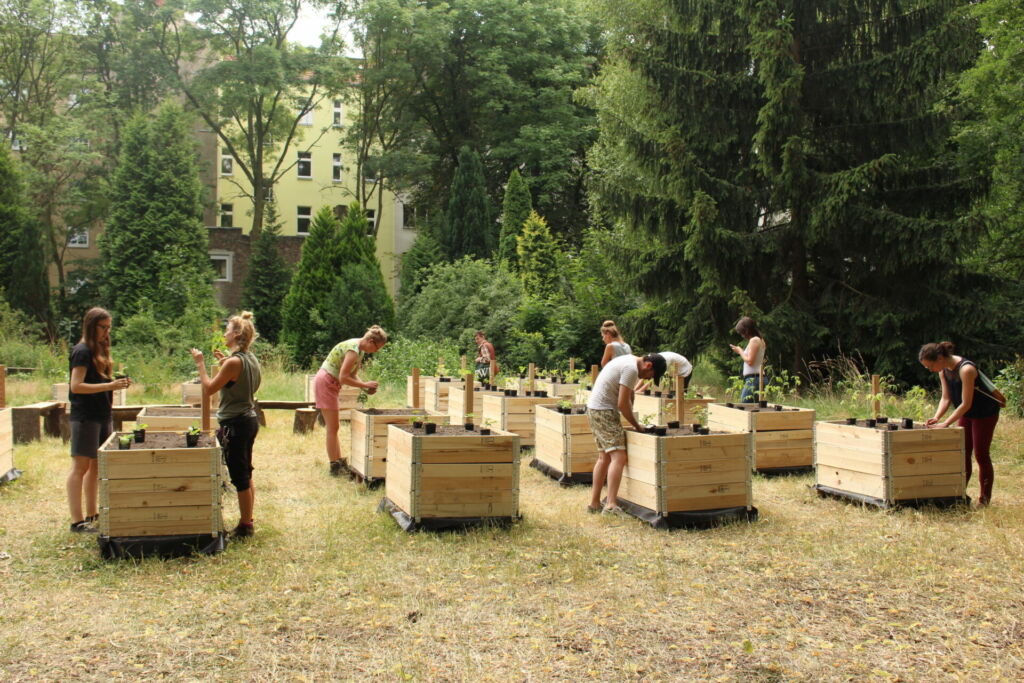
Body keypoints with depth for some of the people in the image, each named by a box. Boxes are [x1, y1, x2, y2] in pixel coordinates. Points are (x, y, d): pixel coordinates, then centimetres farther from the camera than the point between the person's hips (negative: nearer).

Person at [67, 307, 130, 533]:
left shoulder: (100, 350, 16)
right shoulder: (82, 351, -10)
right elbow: (76, 386, -18)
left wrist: (117, 383, 4)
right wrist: (110, 385, -24)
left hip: (102, 415, 9)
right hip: (85, 417, -9)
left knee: (96, 466, 12)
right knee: (81, 467, -7)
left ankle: (92, 514, 20)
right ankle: (77, 521, -5)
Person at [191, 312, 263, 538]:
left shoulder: (234, 362, -19)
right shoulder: (251, 359, 8)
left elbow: (209, 388, -13)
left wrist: (200, 363, -3)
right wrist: (225, 362, 20)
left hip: (235, 424, -10)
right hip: (250, 419, 10)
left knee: (240, 478, 0)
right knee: (246, 475, 18)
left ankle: (245, 526, 8)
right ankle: (248, 521, 27)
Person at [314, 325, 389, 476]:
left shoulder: (360, 349, 6)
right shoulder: (354, 350, -23)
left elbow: (353, 374, 11)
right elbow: (343, 378, -25)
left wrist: (365, 387, -4)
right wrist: (365, 385, -17)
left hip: (330, 384, 10)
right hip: (325, 383, -10)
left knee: (332, 428, 14)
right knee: (332, 428, -5)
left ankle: (338, 462, 21)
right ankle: (334, 467, 0)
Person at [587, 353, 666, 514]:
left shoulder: (627, 360, 16)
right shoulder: (632, 369, -16)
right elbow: (623, 404, -17)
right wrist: (636, 426, -4)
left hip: (593, 410, 11)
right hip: (604, 412, -11)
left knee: (604, 457, 16)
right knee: (618, 457, -15)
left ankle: (594, 503, 20)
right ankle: (611, 505, -24)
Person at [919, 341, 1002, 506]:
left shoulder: (966, 369, -30)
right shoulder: (944, 370, -6)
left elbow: (966, 403, -28)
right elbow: (946, 398, -2)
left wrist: (945, 423, -29)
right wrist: (936, 418, -17)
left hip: (986, 412, -7)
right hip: (966, 413, 7)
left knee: (981, 454, -2)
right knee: (963, 454, 6)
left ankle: (985, 500, 7)